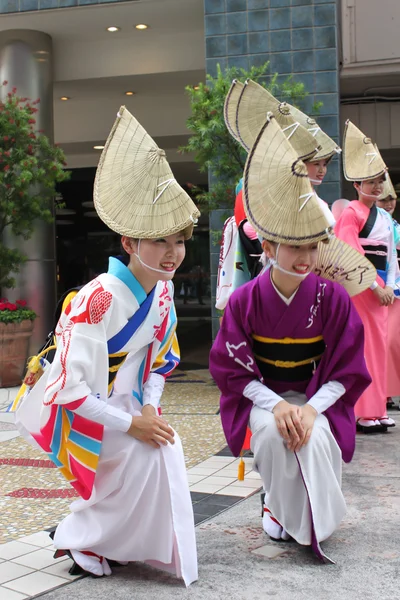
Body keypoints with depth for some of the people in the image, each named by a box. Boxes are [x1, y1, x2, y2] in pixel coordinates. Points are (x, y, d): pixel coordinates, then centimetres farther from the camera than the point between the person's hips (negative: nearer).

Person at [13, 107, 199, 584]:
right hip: (80, 410, -7)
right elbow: (73, 389, -29)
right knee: (142, 456, -23)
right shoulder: (99, 300, -29)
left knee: (162, 452, -8)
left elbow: (159, 358, 8)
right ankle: (82, 541, 0)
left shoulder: (163, 290, -5)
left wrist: (149, 407, -8)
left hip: (127, 400, 8)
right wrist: (131, 424, -25)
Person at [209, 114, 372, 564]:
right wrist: (275, 404, -21)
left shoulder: (334, 298, -11)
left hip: (318, 395, 0)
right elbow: (231, 367, -7)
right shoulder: (244, 300, -12)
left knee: (315, 438, -30)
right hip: (261, 394, 0)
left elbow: (348, 370, -6)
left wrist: (311, 408, -22)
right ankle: (277, 507, -2)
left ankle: (313, 521, -3)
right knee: (272, 433, -31)